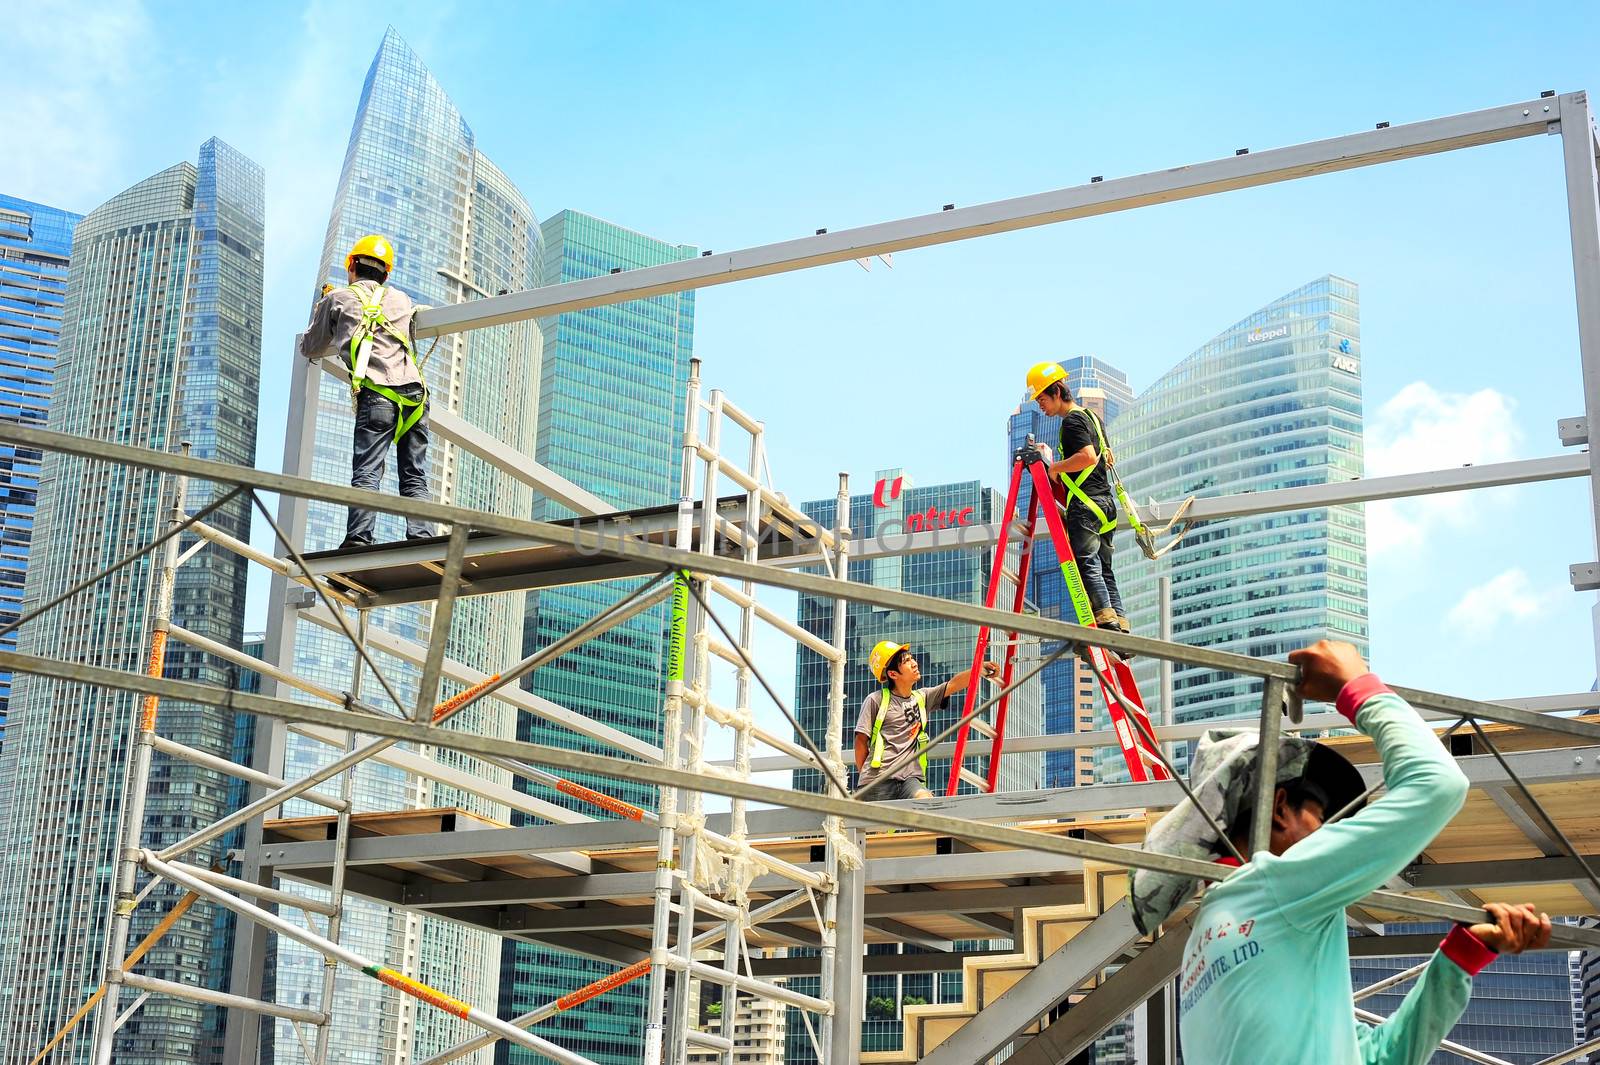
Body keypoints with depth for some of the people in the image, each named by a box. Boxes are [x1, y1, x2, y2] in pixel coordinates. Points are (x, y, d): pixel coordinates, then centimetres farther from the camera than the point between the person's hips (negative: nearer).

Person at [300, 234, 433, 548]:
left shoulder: (338, 298, 16)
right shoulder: (403, 300, 24)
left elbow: (310, 349, 27)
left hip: (375, 396, -3)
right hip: (415, 393, 3)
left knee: (366, 473, -8)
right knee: (414, 477, 6)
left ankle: (358, 540, -20)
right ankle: (422, 538, -5)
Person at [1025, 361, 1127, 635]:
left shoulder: (1072, 421, -9)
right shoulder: (1092, 416, 22)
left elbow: (1088, 457, -24)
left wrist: (1056, 467, -12)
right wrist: (1062, 463, 27)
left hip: (1085, 503, -10)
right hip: (1105, 501, 10)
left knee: (1085, 563, -13)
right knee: (1103, 569, 8)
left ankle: (1105, 618, -22)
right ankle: (1121, 625, 2)